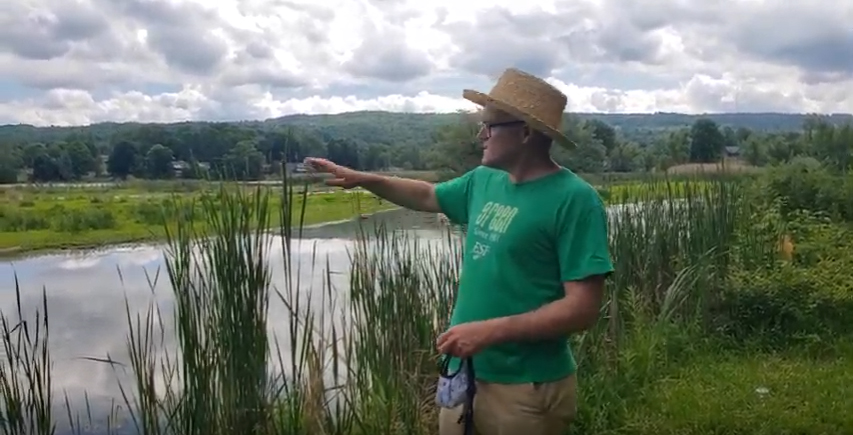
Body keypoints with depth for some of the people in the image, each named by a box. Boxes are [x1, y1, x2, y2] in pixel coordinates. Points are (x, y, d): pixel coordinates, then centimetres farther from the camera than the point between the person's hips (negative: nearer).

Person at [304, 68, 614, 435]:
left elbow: (583, 308, -21)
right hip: (464, 373, 7)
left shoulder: (574, 200, -18)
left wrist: (490, 331, -25)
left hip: (525, 389, -6)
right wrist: (362, 179, 14)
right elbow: (428, 196, 22)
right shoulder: (484, 180, 4)